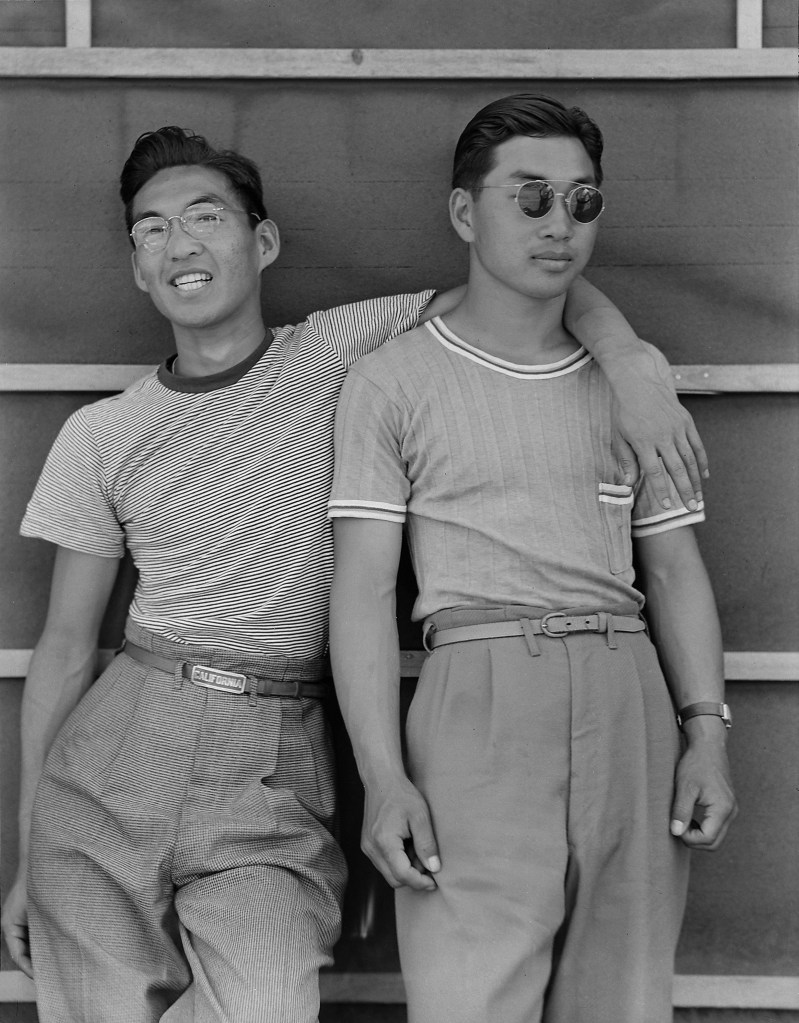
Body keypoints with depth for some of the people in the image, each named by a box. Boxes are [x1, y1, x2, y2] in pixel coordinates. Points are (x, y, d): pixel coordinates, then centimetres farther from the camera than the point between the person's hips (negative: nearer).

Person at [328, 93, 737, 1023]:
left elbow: (673, 567, 16)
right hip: (480, 693, -3)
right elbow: (364, 586, 0)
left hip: (629, 700, 4)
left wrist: (706, 731, 3)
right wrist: (382, 776, -10)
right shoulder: (391, 382, 5)